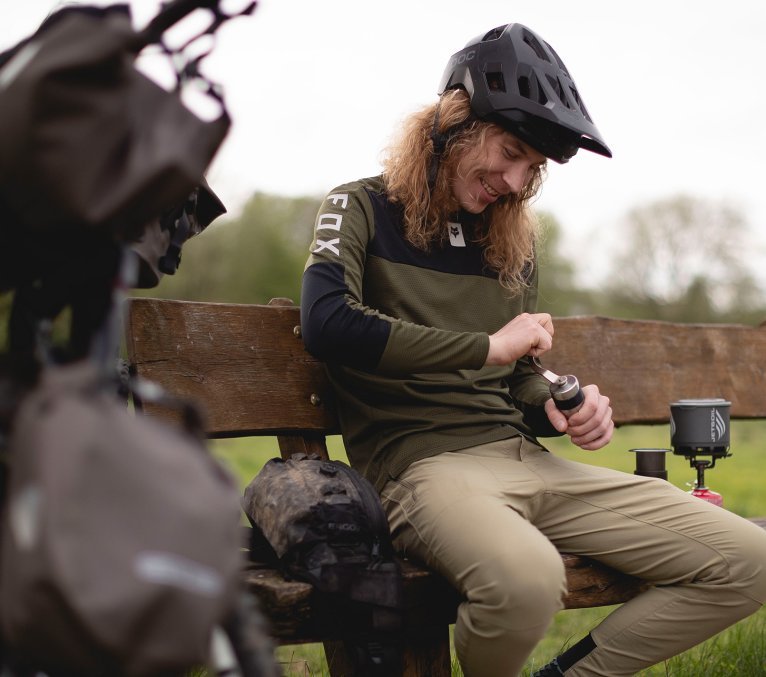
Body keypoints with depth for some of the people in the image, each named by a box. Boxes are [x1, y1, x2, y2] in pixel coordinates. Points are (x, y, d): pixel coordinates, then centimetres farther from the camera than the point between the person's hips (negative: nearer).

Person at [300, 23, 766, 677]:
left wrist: (558, 410, 1)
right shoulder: (363, 208, 2)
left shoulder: (513, 242, 19)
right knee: (526, 579, -40)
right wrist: (485, 346, -12)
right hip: (424, 462, -6)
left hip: (524, 456, 7)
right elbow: (327, 322, -17)